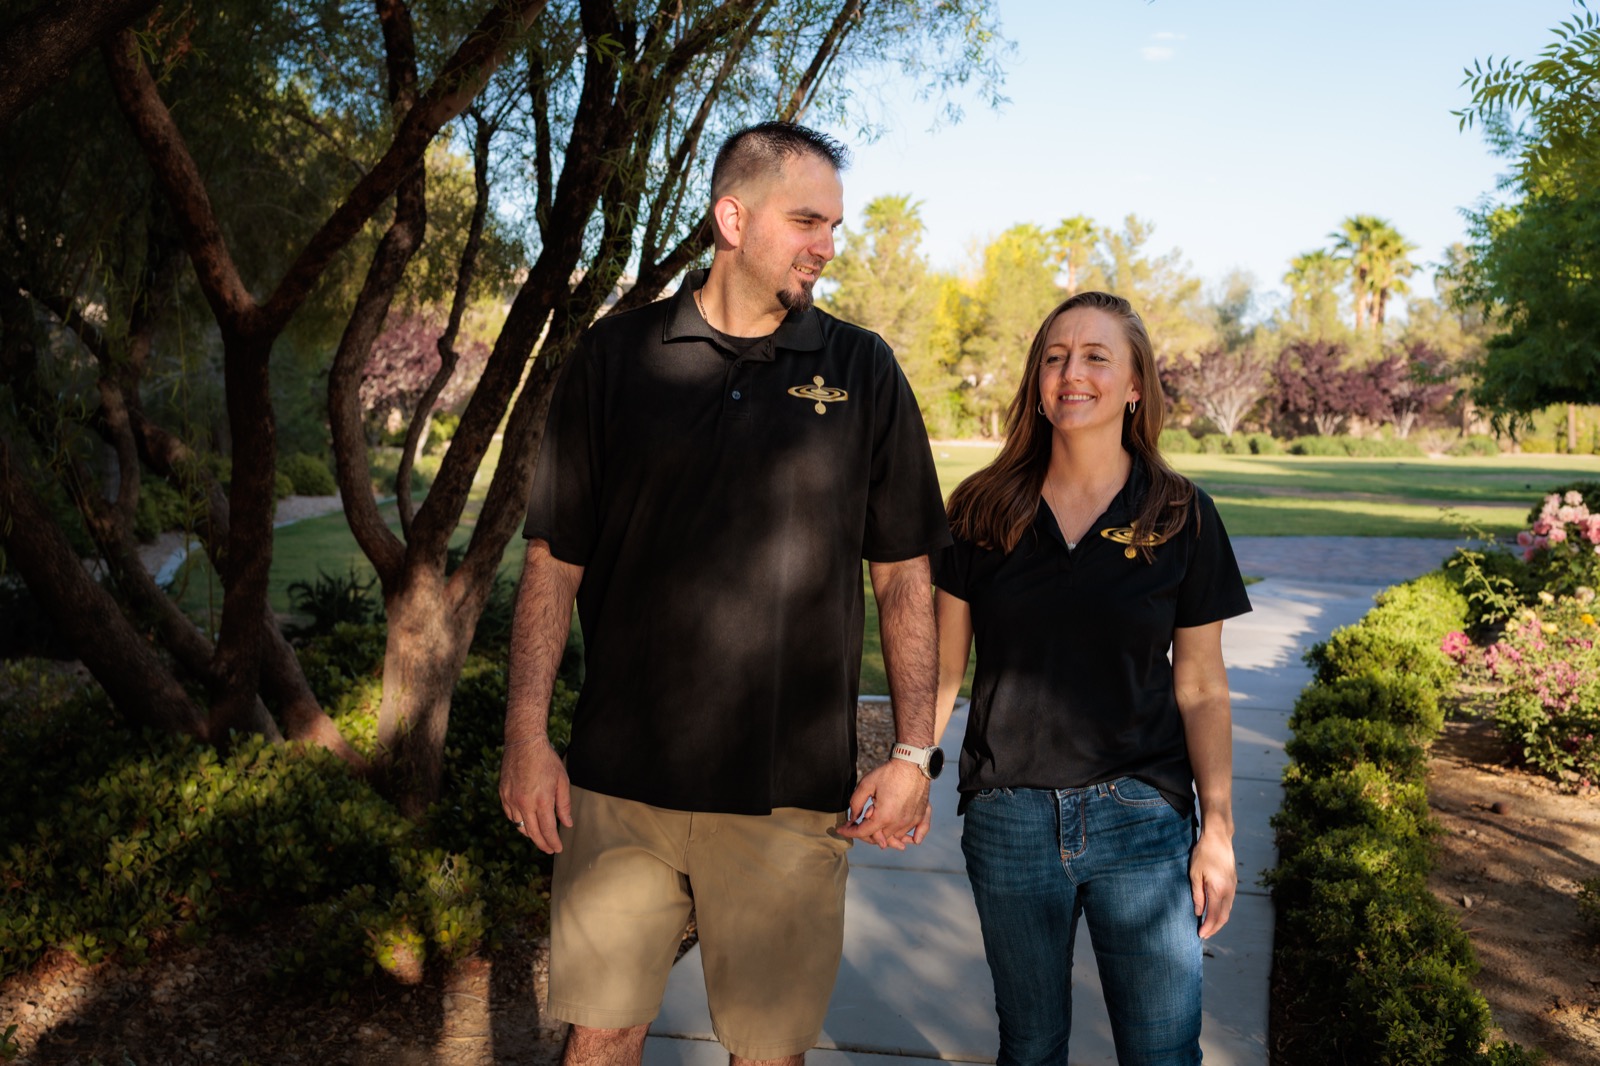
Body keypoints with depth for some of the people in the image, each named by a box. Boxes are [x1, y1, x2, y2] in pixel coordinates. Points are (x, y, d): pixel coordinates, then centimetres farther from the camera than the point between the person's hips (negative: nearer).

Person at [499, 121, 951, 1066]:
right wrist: (527, 736, -1)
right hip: (620, 777, 0)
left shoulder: (862, 370, 4)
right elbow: (555, 561, 5)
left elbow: (905, 573, 5)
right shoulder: (616, 357, 3)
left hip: (794, 793, 0)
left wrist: (915, 752, 0)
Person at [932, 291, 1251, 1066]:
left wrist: (1218, 828, -2)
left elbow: (1200, 688, 1)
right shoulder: (982, 511, 0)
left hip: (1141, 819, -1)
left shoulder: (1182, 518, -2)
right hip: (1008, 820, 1)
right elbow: (943, 665, 3)